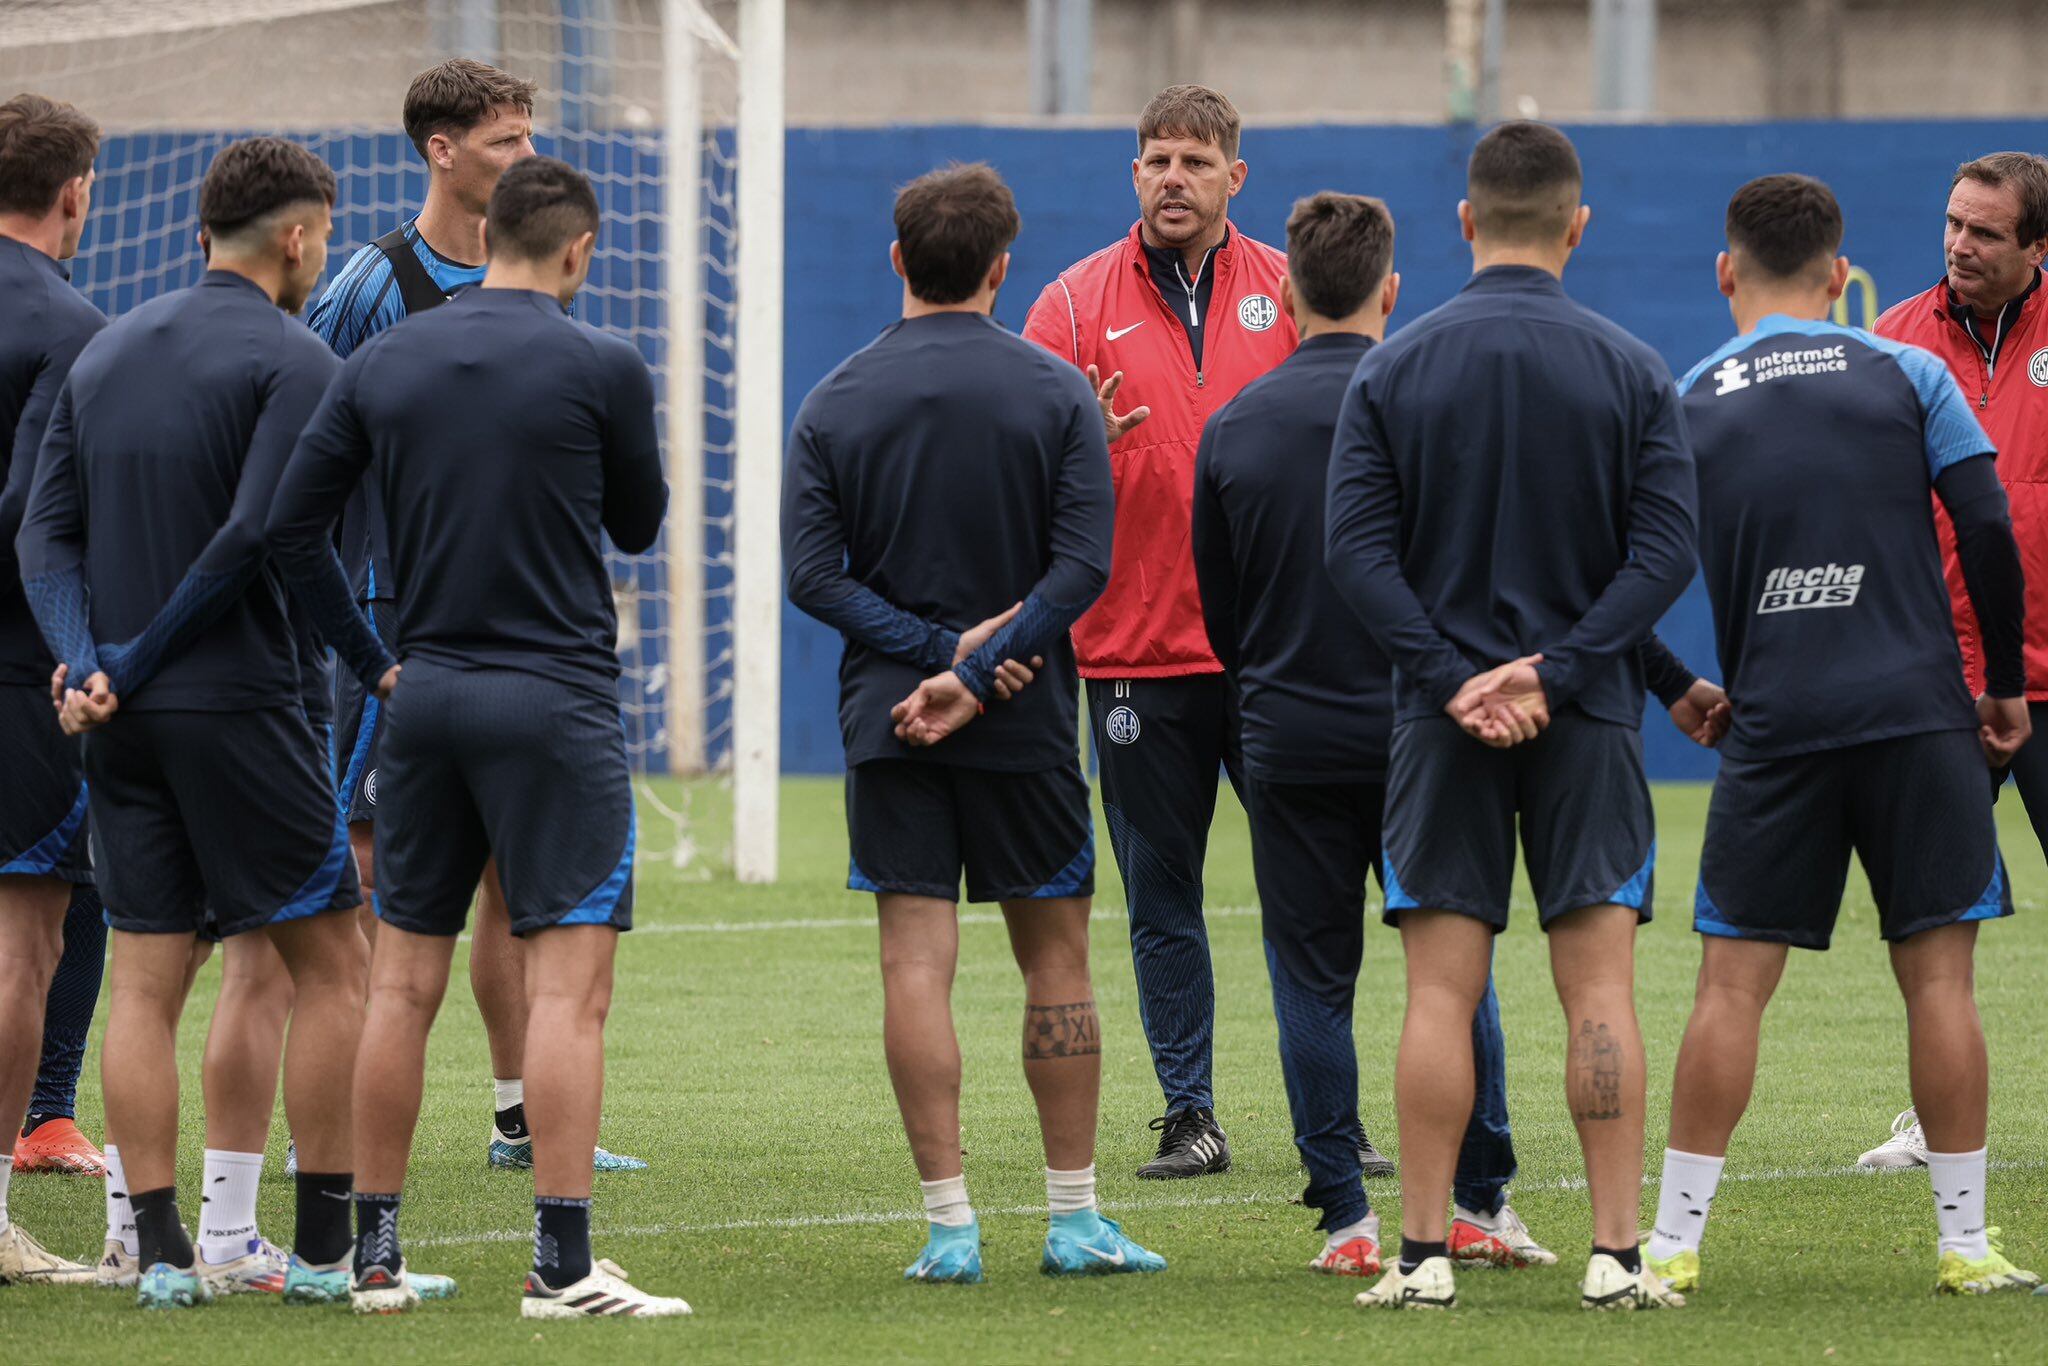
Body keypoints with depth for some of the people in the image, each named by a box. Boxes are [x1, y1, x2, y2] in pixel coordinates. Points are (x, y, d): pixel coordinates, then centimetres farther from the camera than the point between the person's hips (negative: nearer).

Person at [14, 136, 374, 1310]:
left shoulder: (107, 354, 13)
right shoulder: (295, 363, -7)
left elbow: (47, 530, 5)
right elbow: (254, 538, -17)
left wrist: (86, 658, -6)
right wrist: (139, 660, -10)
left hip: (121, 724, 6)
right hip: (238, 706, -6)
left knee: (146, 982, 6)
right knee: (332, 963, 3)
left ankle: (161, 1248, 2)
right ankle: (327, 1246, 1)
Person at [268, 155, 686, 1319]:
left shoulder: (383, 364, 5)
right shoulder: (601, 368, -7)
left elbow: (295, 522, 5)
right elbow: (638, 524, 7)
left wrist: (371, 658, 13)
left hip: (428, 693, 5)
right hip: (557, 700, -5)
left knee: (404, 982, 10)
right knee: (570, 982, -6)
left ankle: (376, 1254, 13)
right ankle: (563, 1264, -12)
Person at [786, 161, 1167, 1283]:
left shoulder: (833, 403, 1)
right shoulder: (1056, 394, -2)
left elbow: (814, 575, -6)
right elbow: (1082, 565, -12)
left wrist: (940, 648, -9)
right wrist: (977, 671, -14)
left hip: (886, 723, 1)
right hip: (1026, 726, 0)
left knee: (917, 963, 0)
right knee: (1056, 956, 9)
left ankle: (950, 1223, -5)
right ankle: (1074, 1219, 10)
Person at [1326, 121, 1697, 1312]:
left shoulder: (1394, 368, 0)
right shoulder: (1633, 371, -1)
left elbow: (1357, 545, -6)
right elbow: (1666, 550, -8)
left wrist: (1454, 677, -9)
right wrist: (1554, 672, -11)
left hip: (1443, 718, 0)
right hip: (1588, 721, 0)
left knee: (1442, 989, 3)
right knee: (1600, 986, 0)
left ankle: (1425, 1254, 1)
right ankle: (1618, 1257, -3)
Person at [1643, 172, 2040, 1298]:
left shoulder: (1683, 406, 5)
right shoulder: (1905, 377, 2)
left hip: (1773, 728, 1)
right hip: (1920, 715, -1)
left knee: (1732, 982, 2)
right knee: (1938, 973, 3)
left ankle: (1674, 1239, 0)